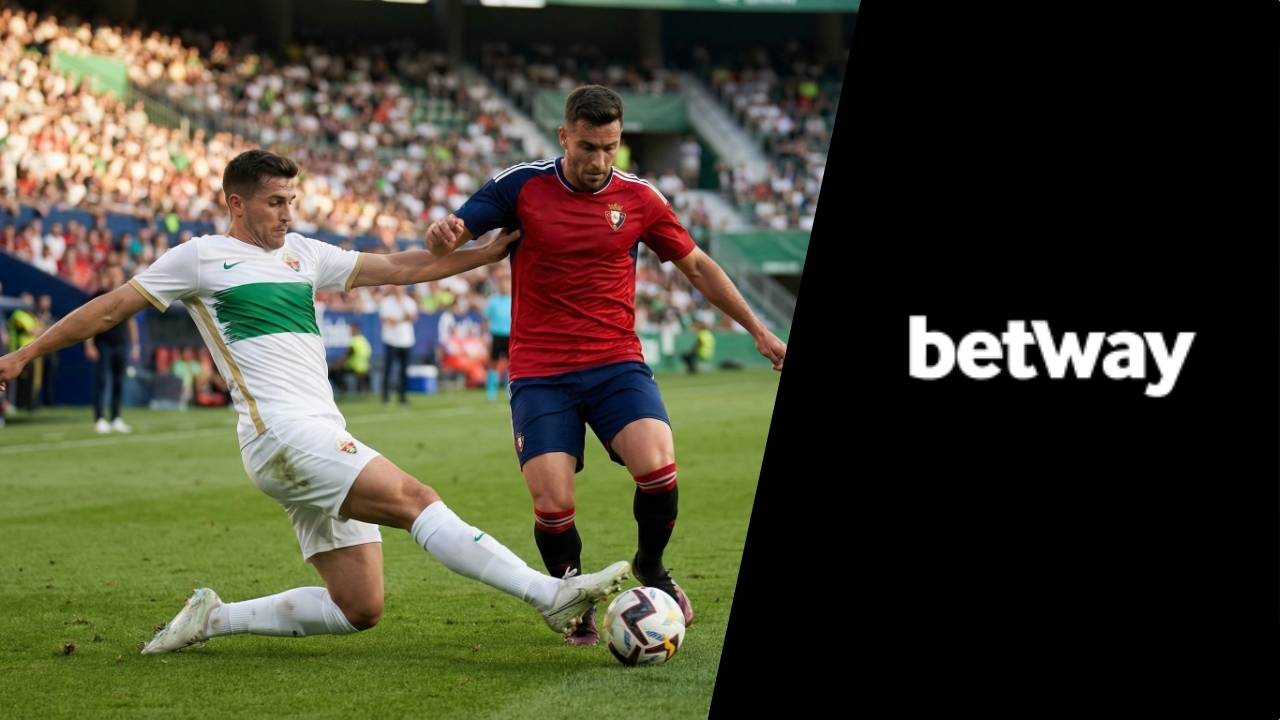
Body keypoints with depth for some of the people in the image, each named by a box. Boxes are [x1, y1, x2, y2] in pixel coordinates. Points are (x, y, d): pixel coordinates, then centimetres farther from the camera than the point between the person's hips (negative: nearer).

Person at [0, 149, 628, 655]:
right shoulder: (201, 257, 3)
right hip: (282, 431, -8)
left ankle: (213, 618, 14)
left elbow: (399, 269, 23)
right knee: (414, 499, -22)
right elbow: (112, 308, 8)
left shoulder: (301, 253, 20)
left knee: (359, 609, 2)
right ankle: (550, 594, -31)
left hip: (325, 439, 8)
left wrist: (491, 251, 17)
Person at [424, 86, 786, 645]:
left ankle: (651, 568, 9)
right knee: (554, 507, -14)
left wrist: (757, 330, 15)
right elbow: (452, 235, 0)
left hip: (617, 363, 1)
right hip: (540, 374, -1)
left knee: (658, 469, -23)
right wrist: (441, 235, -26)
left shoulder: (639, 198, 3)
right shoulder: (521, 187, -2)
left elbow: (697, 266, 15)